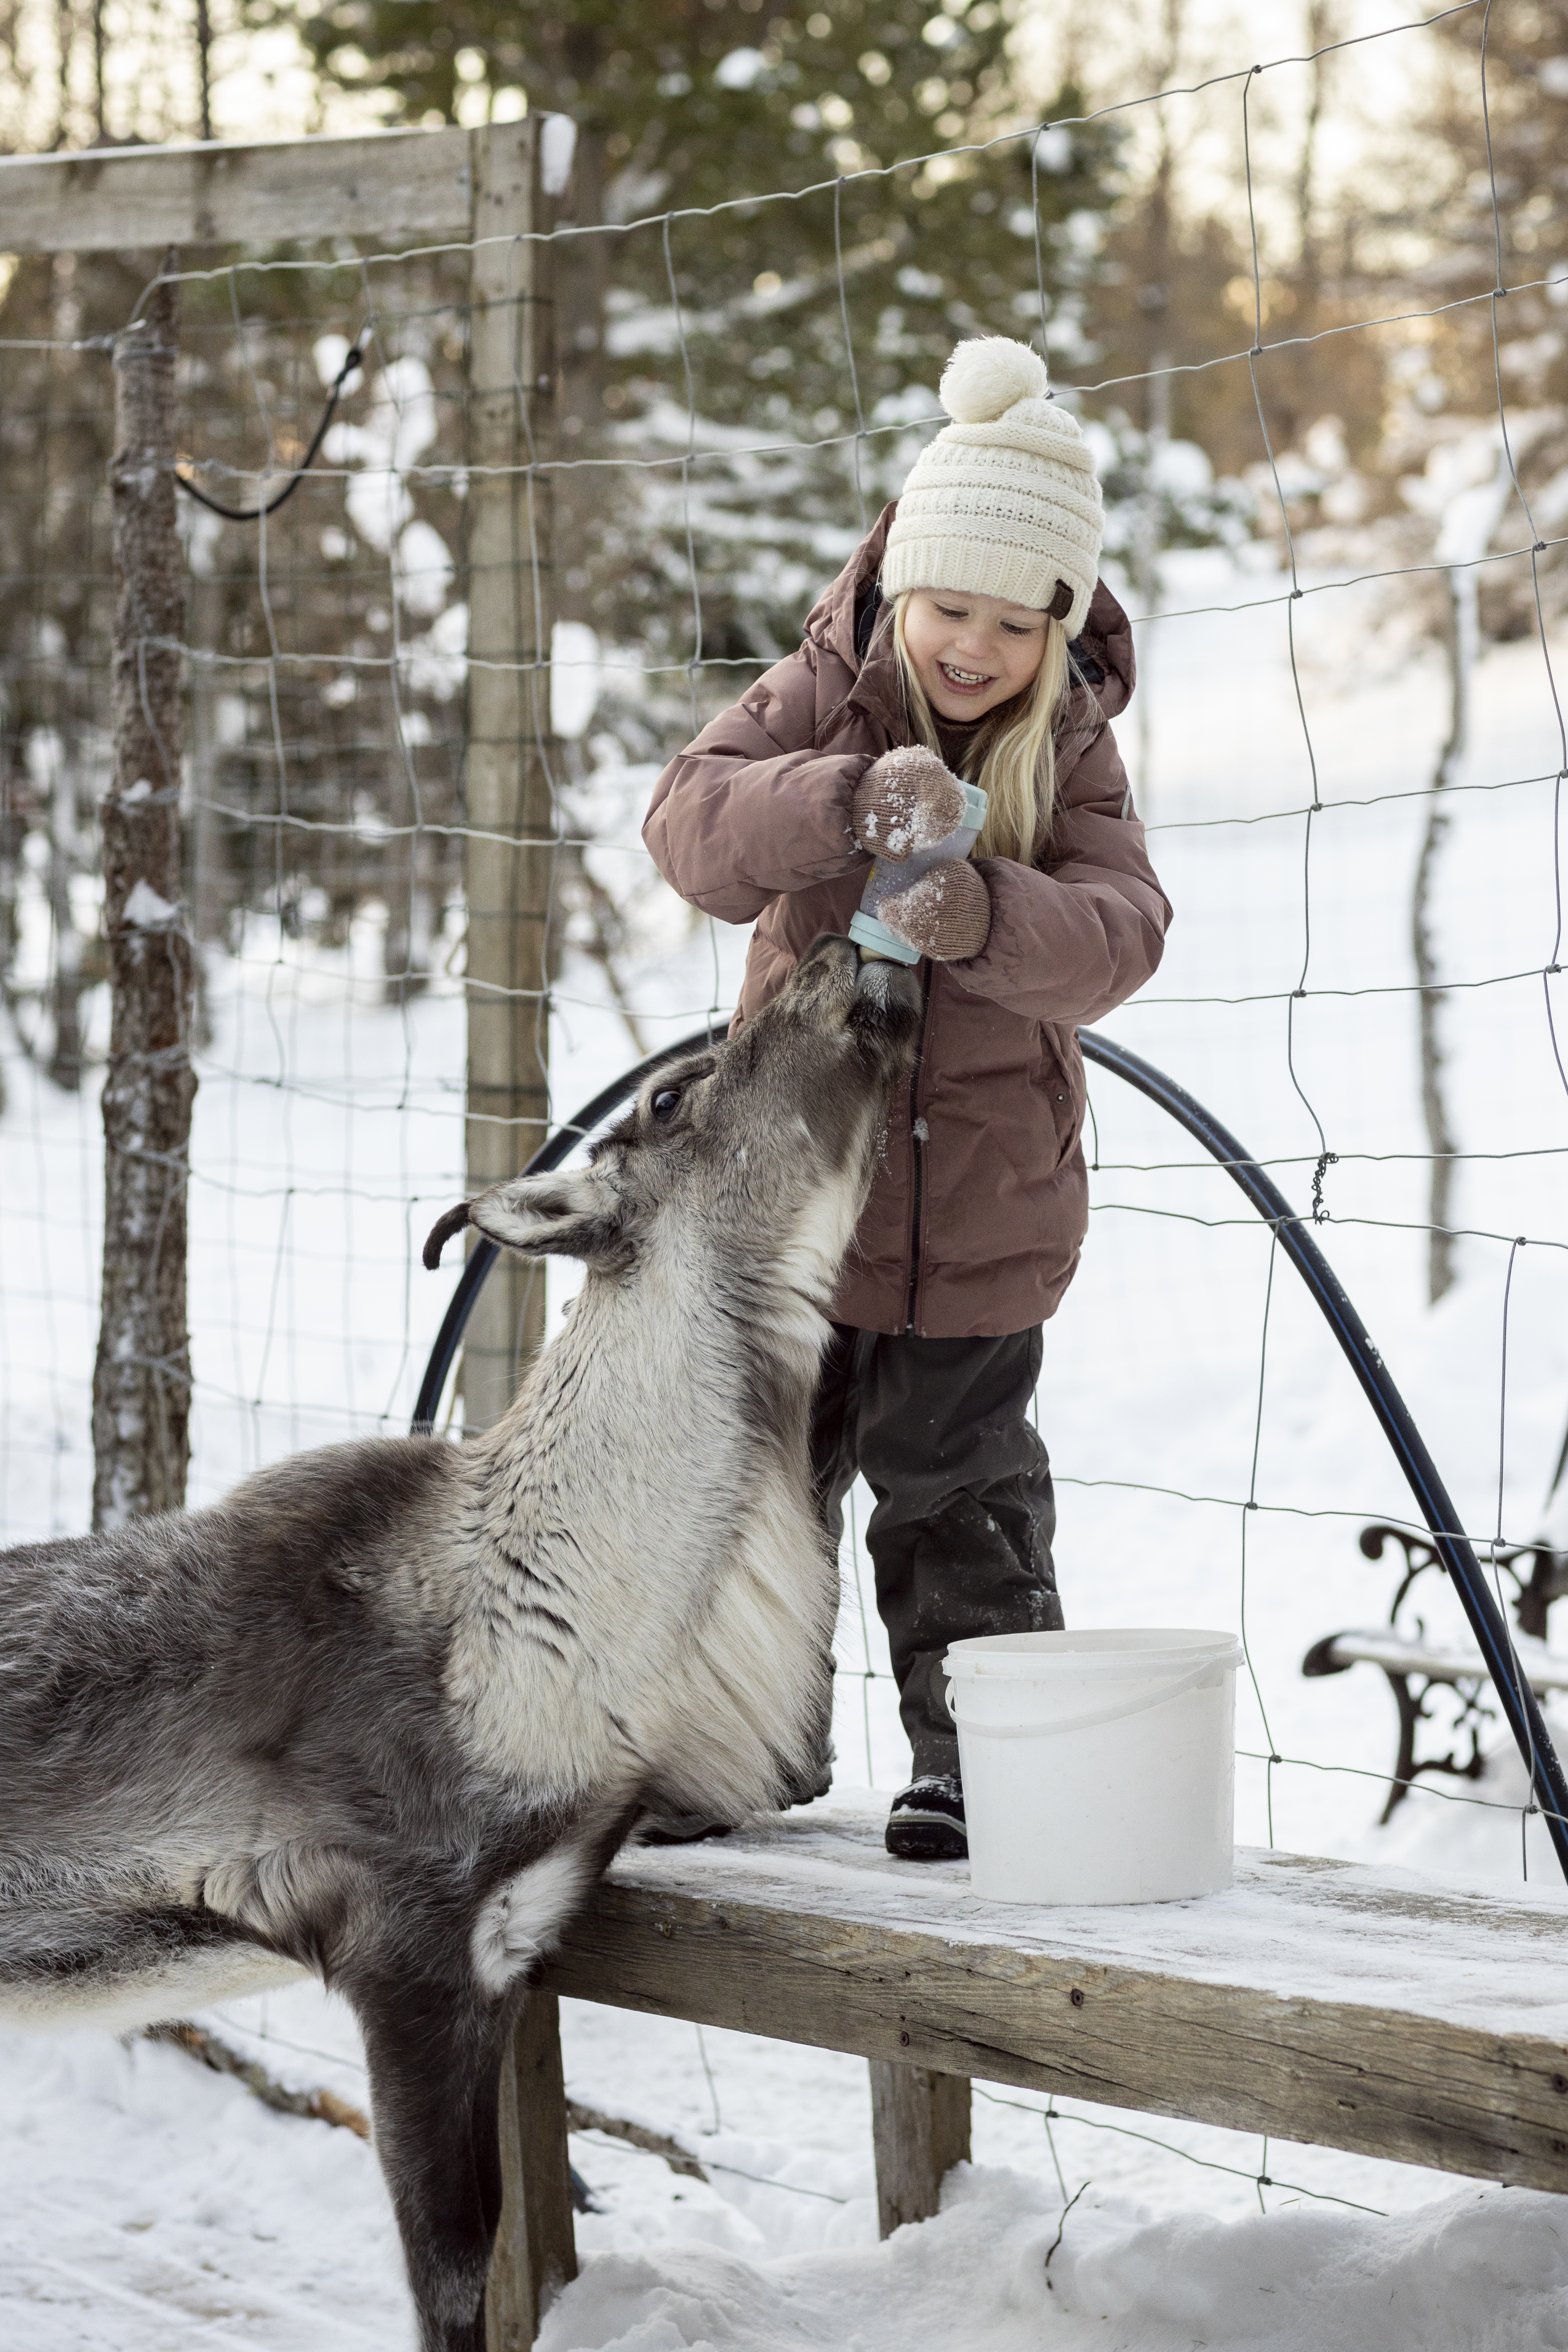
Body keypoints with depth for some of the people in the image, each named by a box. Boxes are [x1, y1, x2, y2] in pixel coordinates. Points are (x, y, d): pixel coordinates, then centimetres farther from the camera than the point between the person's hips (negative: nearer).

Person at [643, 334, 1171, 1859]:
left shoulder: (1073, 756, -5)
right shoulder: (820, 700, -6)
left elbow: (1115, 936, -20)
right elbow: (692, 822, -24)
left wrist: (982, 916, -41)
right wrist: (854, 802, -42)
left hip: (983, 1207, -1)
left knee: (959, 1490, 8)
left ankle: (974, 1753, 22)